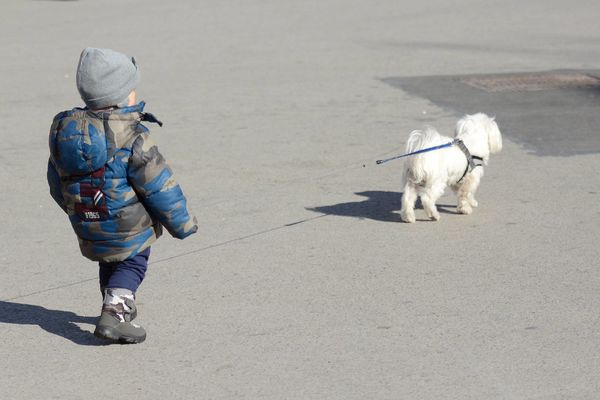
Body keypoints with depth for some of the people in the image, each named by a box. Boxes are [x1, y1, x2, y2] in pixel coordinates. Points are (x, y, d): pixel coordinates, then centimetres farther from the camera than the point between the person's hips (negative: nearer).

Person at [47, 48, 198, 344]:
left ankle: (116, 305, 40)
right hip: (129, 225, -6)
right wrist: (183, 223, -5)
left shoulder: (64, 128, -5)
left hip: (86, 225, 6)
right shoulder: (133, 137, -24)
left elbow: (56, 181, 7)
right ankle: (114, 313, -4)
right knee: (132, 265, 12)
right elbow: (159, 187, -18)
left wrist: (74, 210, 25)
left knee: (109, 262, 27)